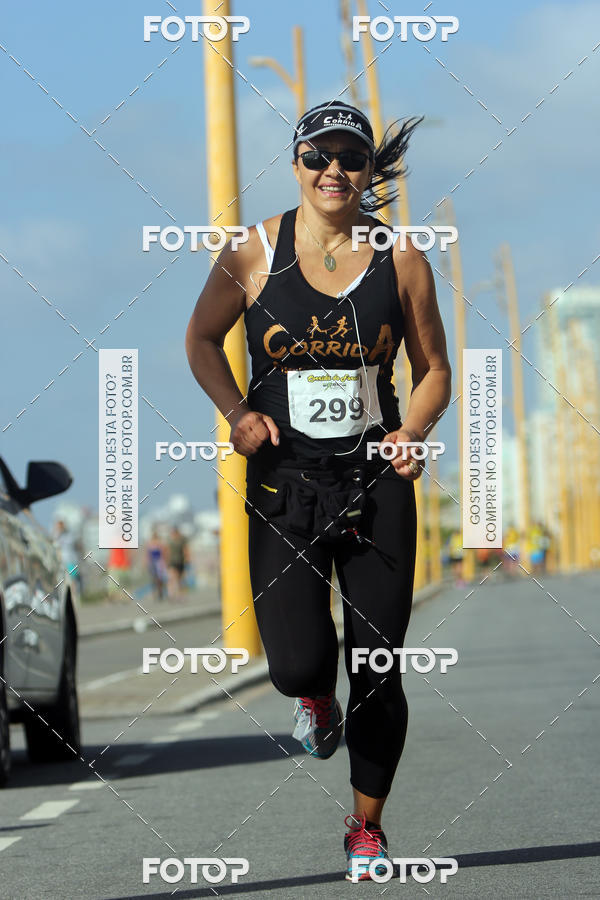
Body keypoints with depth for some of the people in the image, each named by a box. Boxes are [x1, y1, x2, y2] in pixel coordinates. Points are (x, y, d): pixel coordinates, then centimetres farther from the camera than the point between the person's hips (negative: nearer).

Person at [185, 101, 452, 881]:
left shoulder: (401, 260, -1)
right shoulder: (255, 252, -3)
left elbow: (434, 370, 8)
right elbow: (202, 337, 11)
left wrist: (415, 430, -11)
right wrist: (237, 412, -5)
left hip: (378, 486, 1)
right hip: (285, 484, -1)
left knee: (378, 672, 4)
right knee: (298, 664, -14)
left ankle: (367, 824, 25)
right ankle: (314, 701, 26)